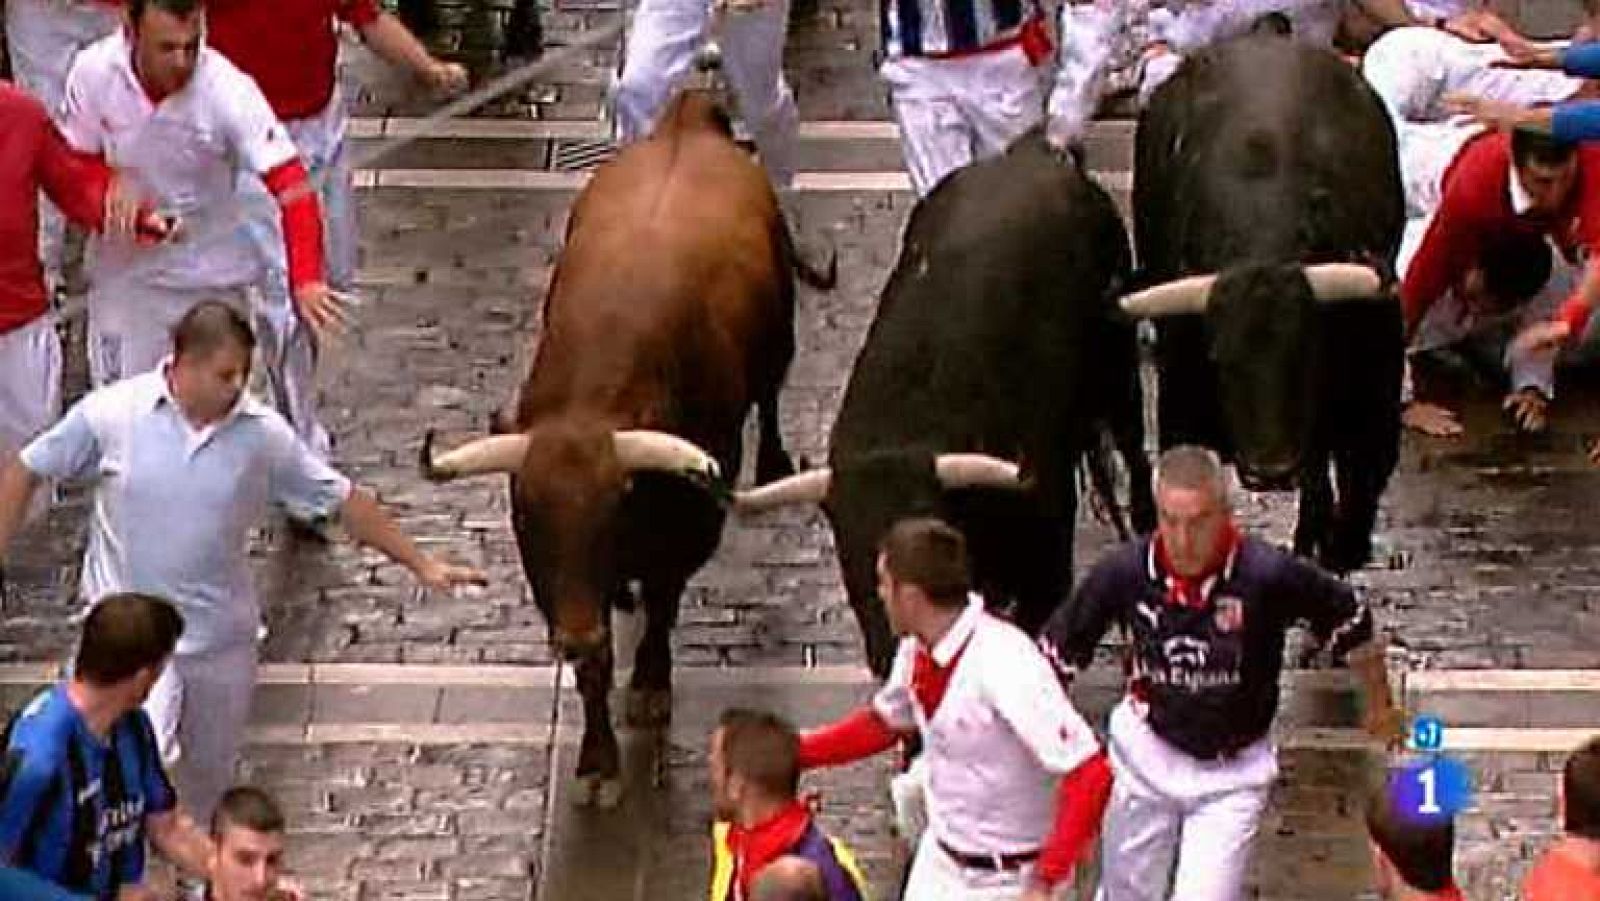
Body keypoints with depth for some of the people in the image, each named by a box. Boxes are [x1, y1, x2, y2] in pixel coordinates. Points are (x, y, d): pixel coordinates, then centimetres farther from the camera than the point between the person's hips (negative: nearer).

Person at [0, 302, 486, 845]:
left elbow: (342, 501, 2)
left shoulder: (263, 434, -8)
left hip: (221, 635, 3)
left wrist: (421, 566, 3)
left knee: (211, 775, 17)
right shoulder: (113, 413, -13)